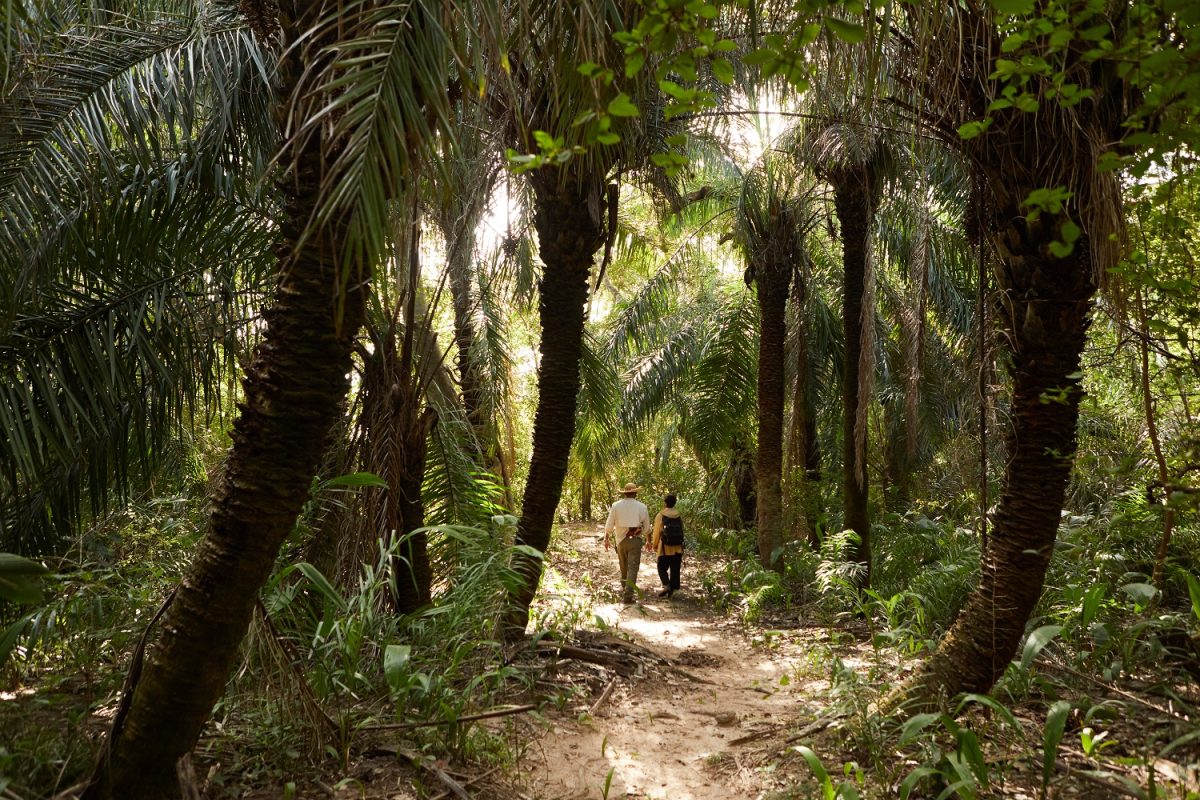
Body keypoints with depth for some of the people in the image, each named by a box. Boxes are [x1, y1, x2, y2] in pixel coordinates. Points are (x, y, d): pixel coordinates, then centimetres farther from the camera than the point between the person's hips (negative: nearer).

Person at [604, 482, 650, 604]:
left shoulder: (616, 506, -1)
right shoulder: (642, 507, -3)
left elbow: (609, 525, 1)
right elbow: (647, 527, 3)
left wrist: (607, 538, 14)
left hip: (621, 540, 2)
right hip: (635, 540, -2)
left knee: (623, 567, 20)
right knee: (633, 568, -2)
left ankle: (624, 589, 32)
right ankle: (627, 595, -9)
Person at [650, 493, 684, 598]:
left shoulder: (660, 516, -8)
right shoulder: (679, 516, 3)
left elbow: (657, 532, -6)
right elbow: (682, 531, 3)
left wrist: (654, 545, 9)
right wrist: (681, 547, 12)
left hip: (665, 547, -4)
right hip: (678, 548, 4)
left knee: (662, 568, 8)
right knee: (675, 570, 9)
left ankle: (666, 585, -11)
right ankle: (673, 588, 9)